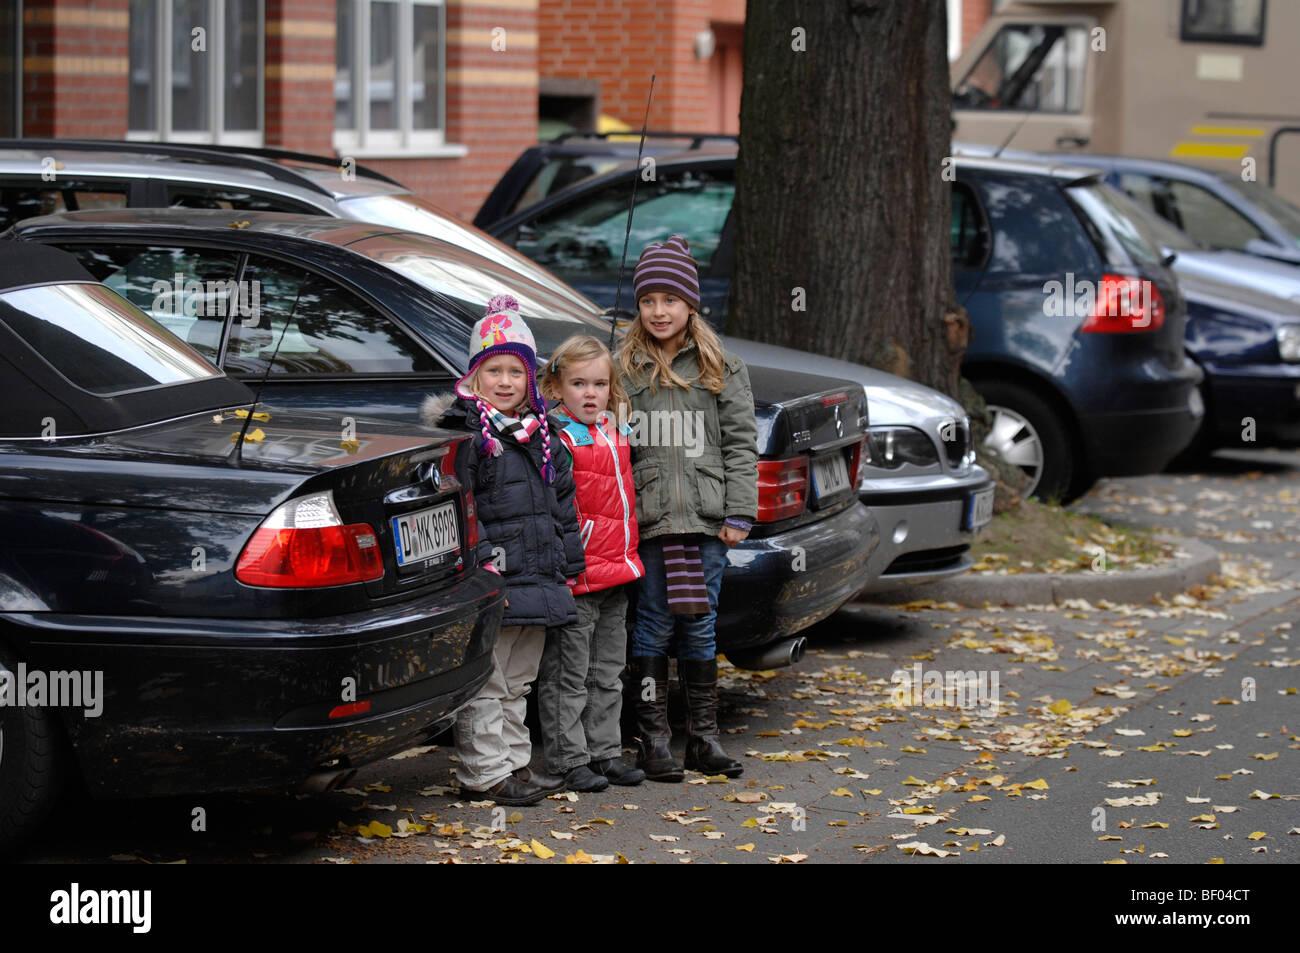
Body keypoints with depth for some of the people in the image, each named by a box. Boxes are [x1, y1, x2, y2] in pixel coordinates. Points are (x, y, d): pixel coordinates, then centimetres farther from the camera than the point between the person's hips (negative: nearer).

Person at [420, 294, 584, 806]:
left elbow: (562, 504, 20)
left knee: (517, 682, 16)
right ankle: (484, 772, 2)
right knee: (486, 682, -2)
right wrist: (480, 558, -22)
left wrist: (568, 567, 17)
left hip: (538, 582, 8)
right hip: (491, 585, -8)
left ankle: (514, 763, 24)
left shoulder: (541, 435, 14)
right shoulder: (466, 432, -10)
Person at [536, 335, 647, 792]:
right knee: (568, 677, 0)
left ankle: (605, 753, 23)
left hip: (616, 575, 8)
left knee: (607, 674, 15)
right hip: (574, 579, -8)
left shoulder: (614, 435, 13)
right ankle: (570, 761, 5)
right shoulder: (554, 439, -12)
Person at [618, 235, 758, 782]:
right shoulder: (623, 369, 5)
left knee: (699, 628, 6)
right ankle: (654, 742, 7)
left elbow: (741, 444, 6)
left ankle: (704, 738, 14)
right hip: (646, 521, -1)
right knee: (652, 629, 1)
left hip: (706, 519, 1)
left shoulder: (722, 370, 7)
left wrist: (739, 513, -2)